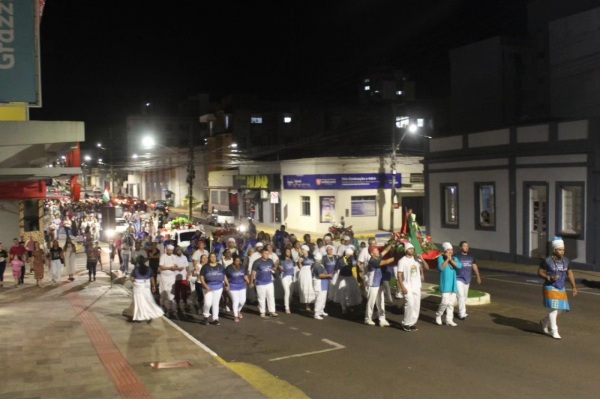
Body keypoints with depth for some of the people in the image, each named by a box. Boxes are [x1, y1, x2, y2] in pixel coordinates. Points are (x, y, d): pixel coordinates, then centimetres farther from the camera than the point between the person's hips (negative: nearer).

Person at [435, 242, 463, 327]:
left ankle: (449, 320, 13)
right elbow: (441, 268, -18)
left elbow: (459, 266, -7)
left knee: (451, 302, 6)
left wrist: (451, 260, -14)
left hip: (453, 284, 5)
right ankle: (438, 315, 10)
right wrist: (447, 259, -17)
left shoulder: (454, 258, 9)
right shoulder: (441, 258, -4)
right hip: (445, 284, -5)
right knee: (445, 301, -13)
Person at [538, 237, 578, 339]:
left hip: (561, 289, 6)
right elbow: (540, 272, -8)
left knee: (560, 309, 9)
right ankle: (554, 331, 1)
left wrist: (574, 287, 3)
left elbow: (570, 273, 8)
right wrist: (549, 278, -24)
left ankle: (544, 322, 32)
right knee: (553, 308, -10)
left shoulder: (565, 260, 3)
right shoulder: (547, 261, -13)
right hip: (550, 288, -6)